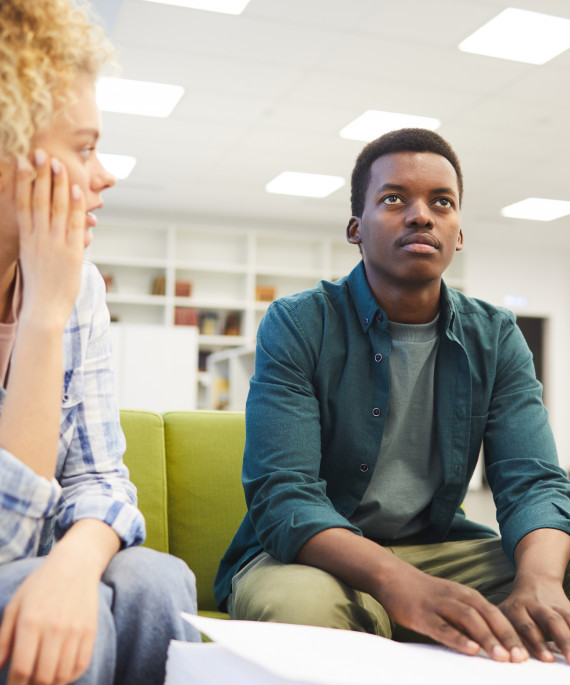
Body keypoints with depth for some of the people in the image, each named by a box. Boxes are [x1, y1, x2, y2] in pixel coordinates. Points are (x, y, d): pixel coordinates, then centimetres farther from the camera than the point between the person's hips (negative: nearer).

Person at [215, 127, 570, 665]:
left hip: (439, 546, 3)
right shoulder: (297, 325, -11)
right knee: (301, 603, -36)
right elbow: (282, 496, -22)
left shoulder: (495, 338, 2)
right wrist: (398, 582, -40)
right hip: (313, 554, -2)